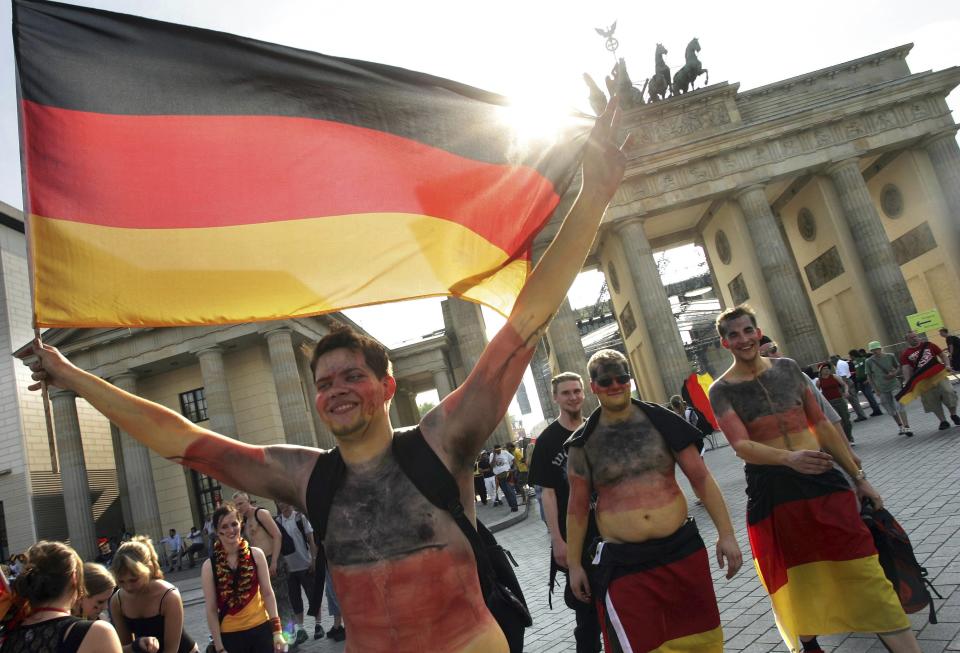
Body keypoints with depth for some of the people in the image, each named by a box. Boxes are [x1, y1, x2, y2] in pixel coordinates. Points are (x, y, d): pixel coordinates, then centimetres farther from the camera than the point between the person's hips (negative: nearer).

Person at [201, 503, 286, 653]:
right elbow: (211, 610, -4)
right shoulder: (209, 566, -7)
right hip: (230, 636, 0)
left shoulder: (256, 555, -5)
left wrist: (277, 631, -4)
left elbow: (267, 593, 0)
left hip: (261, 629, 1)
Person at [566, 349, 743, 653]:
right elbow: (577, 506, 4)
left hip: (682, 549, 2)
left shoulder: (660, 421, -1)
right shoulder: (583, 443, -2)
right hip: (622, 563, -1)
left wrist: (726, 533, -3)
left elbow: (701, 478, 1)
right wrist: (574, 563, 6)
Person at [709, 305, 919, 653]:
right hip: (771, 491, -2)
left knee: (865, 572, 2)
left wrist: (858, 476, 13)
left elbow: (820, 425, 11)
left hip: (822, 478, 2)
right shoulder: (722, 391, -6)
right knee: (795, 579, 12)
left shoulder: (787, 368, 5)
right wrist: (789, 458, -37)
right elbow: (741, 446, -19)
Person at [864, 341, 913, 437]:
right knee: (891, 410, 12)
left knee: (900, 405, -13)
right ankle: (900, 427, 29)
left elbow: (898, 367, 8)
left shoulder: (890, 356, -5)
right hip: (882, 389, 1)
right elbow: (869, 377, -1)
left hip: (894, 385, -1)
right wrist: (876, 389, -5)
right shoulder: (869, 362, -6)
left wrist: (894, 373, -14)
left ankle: (906, 427, -11)